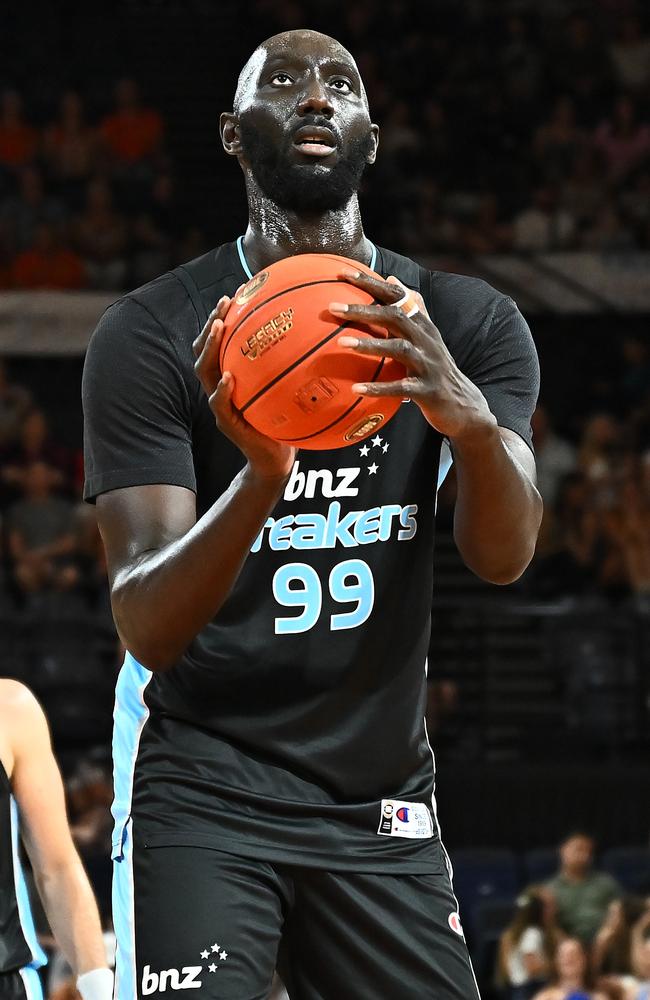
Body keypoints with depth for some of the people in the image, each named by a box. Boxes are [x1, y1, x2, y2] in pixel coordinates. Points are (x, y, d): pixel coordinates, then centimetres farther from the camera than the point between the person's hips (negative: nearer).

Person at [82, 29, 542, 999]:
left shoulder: (468, 324, 2)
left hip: (382, 803, 4)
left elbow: (505, 556, -13)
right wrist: (259, 479, -35)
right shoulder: (150, 336, -8)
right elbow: (147, 628, -16)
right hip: (205, 793, -4)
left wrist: (471, 419, -35)